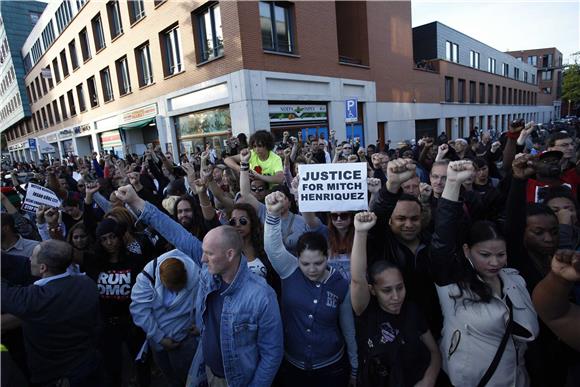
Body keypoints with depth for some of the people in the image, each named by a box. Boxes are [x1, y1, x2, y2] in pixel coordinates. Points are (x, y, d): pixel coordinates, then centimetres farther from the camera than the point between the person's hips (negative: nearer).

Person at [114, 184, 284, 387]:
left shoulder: (261, 297, -31)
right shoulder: (209, 271, -15)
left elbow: (272, 353, -20)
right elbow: (179, 235, -11)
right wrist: (137, 202, -9)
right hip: (204, 370, 5)